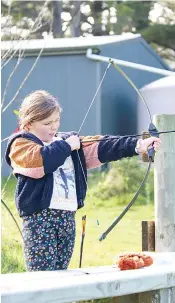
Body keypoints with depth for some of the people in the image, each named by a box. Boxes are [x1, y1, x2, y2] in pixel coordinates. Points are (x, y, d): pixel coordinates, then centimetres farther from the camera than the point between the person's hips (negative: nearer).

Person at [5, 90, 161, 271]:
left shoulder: (68, 141, 19)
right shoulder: (21, 144, 0)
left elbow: (98, 148, 7)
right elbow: (38, 161, -22)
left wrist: (137, 146, -6)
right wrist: (66, 146, -8)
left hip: (68, 215, 7)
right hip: (39, 217, -7)